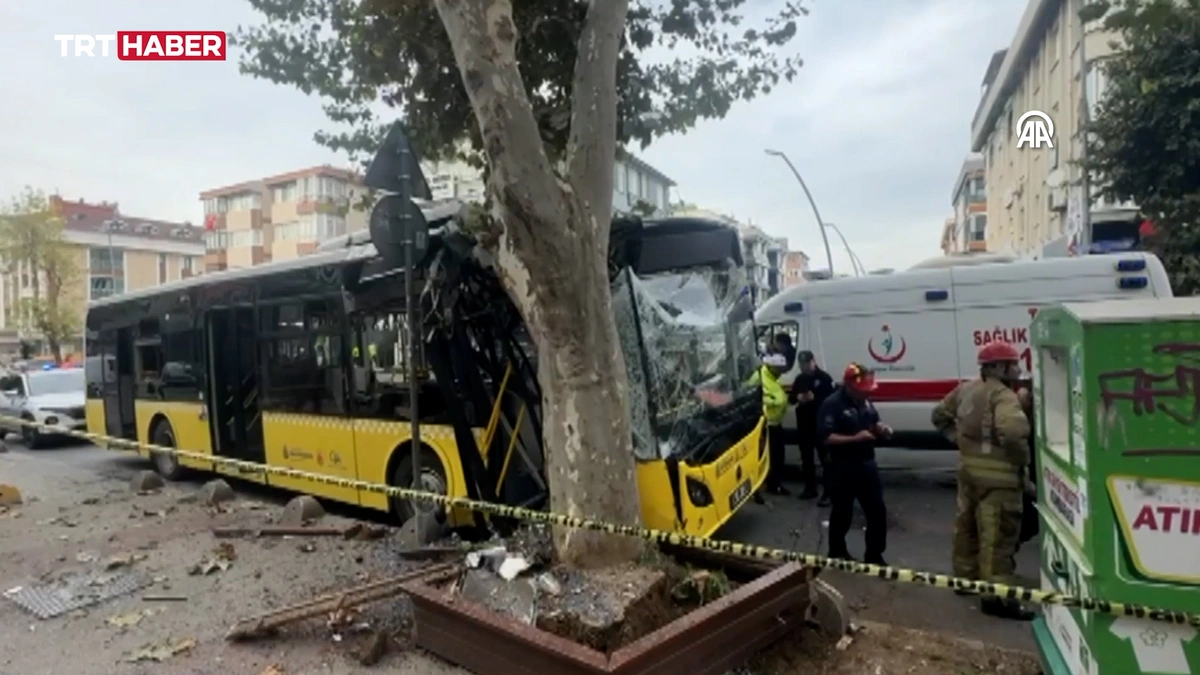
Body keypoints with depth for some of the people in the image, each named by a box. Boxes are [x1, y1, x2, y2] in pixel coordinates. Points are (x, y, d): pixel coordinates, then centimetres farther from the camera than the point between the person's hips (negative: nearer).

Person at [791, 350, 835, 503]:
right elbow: (792, 398, 15)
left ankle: (827, 493, -2)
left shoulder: (824, 378, -8)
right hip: (803, 423, 7)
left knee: (825, 459, -5)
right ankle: (810, 488, 28)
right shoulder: (799, 379, 11)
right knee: (806, 458, 15)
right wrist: (798, 397, -7)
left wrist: (814, 398, -25)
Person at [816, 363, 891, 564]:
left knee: (877, 511, 11)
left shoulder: (864, 401, 6)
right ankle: (837, 555, 26)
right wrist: (855, 438, -28)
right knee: (842, 514, 7)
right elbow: (824, 438, -24)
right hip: (843, 468, -7)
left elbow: (873, 422, 22)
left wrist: (881, 428, -1)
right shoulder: (832, 404, -18)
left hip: (867, 464, 7)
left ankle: (874, 557, 25)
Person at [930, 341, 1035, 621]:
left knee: (967, 524, 19)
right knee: (997, 534, -5)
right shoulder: (1003, 395, -17)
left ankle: (965, 576, 33)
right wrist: (1022, 458, -17)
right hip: (997, 474, -9)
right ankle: (995, 595, -2)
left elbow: (941, 414, 21)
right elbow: (1013, 432, -34)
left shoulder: (966, 389, 10)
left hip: (969, 467, 9)